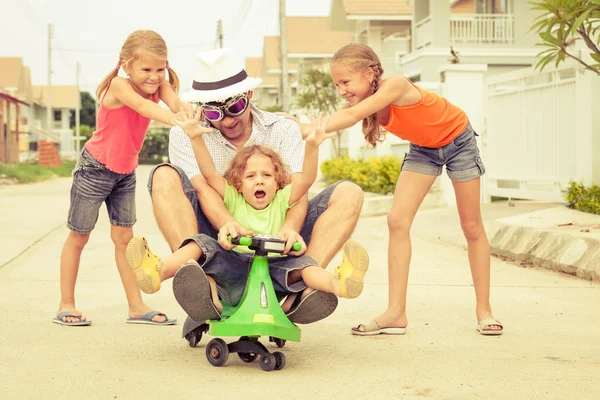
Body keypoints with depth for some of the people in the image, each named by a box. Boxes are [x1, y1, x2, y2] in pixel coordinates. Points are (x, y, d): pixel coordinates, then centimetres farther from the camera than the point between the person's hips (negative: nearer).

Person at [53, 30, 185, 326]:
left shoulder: (158, 86, -9)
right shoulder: (119, 85, -26)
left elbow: (176, 104, -29)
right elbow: (143, 107, -45)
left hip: (126, 171, 5)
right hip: (95, 168, -5)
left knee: (124, 237, 5)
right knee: (78, 236, 7)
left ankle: (137, 306, 8)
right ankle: (66, 306, 17)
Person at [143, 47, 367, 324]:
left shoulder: (283, 130, 4)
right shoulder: (185, 135, 0)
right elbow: (204, 189, -16)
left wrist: (289, 229, -35)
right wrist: (227, 225, -40)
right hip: (219, 237, -1)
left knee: (349, 193, -18)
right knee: (165, 177, -24)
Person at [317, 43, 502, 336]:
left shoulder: (395, 86, -36)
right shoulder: (363, 102, -15)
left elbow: (351, 116, -46)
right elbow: (338, 118, -30)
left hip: (458, 140, -6)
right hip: (422, 148, 6)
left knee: (472, 227, 3)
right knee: (397, 221, -10)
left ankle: (484, 309, 16)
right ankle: (396, 313, -7)